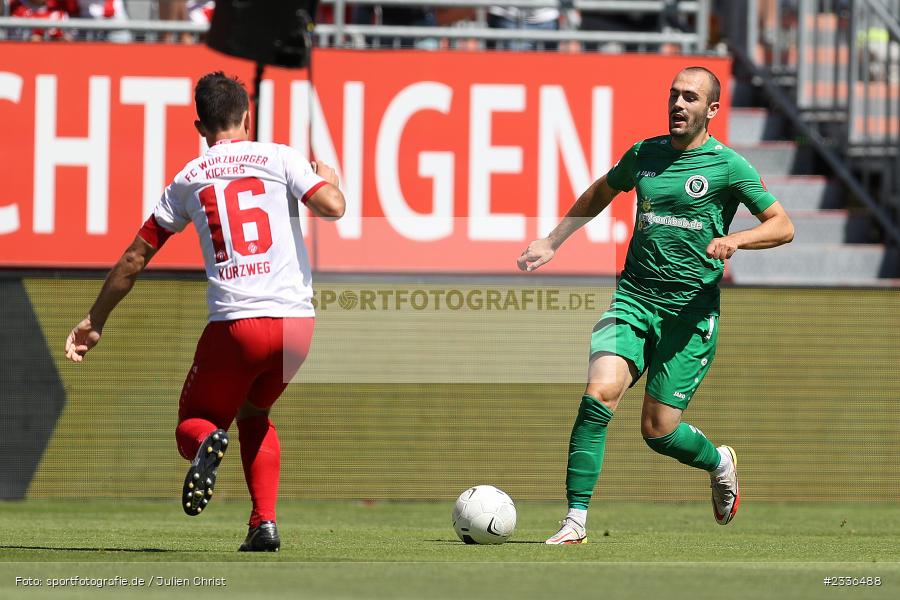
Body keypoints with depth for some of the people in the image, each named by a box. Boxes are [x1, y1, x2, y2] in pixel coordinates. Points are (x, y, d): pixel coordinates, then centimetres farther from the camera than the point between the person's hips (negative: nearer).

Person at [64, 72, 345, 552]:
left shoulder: (188, 180, 11)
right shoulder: (280, 158, 5)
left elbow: (135, 258, 14)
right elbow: (332, 207, -8)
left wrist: (94, 322, 23)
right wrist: (330, 177, 17)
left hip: (234, 324, -1)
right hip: (295, 321, 1)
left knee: (192, 426, 15)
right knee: (255, 414, 27)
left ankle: (207, 442, -24)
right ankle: (265, 522, 10)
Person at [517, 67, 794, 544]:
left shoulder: (728, 166, -3)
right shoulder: (644, 155, 10)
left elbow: (783, 226, 0)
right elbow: (600, 193, 30)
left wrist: (735, 240, -19)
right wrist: (551, 242, 25)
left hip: (691, 309, -3)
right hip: (634, 297, 3)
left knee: (658, 430, -3)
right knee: (599, 394, -21)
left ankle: (719, 463, 32)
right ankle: (576, 519, -16)